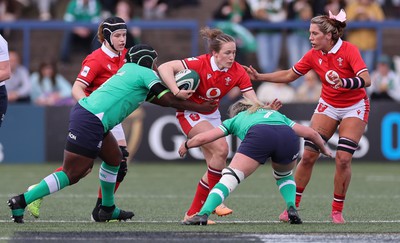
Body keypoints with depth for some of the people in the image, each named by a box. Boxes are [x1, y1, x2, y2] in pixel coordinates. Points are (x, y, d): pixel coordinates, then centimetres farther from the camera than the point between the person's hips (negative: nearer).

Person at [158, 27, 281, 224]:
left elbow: (253, 100, -16)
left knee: (215, 166, 2)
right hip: (190, 113, -6)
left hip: (212, 115, 6)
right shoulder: (200, 64, -26)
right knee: (221, 148, -25)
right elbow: (165, 67, -30)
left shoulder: (237, 72, -13)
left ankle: (193, 213, 13)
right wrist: (176, 91, -42)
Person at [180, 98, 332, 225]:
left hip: (259, 135, -3)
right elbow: (311, 133, 41)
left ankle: (203, 215, -19)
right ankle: (291, 208, 11)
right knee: (284, 176, 33)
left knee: (229, 178, -1)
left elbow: (203, 138, 30)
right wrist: (324, 149, 59)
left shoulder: (236, 119, 36)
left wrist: (186, 145, 49)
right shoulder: (276, 115, 44)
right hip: (289, 138, 3)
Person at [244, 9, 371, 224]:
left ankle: (337, 210, 1)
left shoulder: (349, 50, -22)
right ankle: (293, 206, 4)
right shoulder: (313, 55, -6)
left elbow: (366, 80, -31)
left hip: (354, 107, -4)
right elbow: (289, 75, 6)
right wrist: (259, 77, 0)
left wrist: (343, 82, -49)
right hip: (328, 106, 4)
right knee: (308, 154, -6)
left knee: (343, 158, -14)